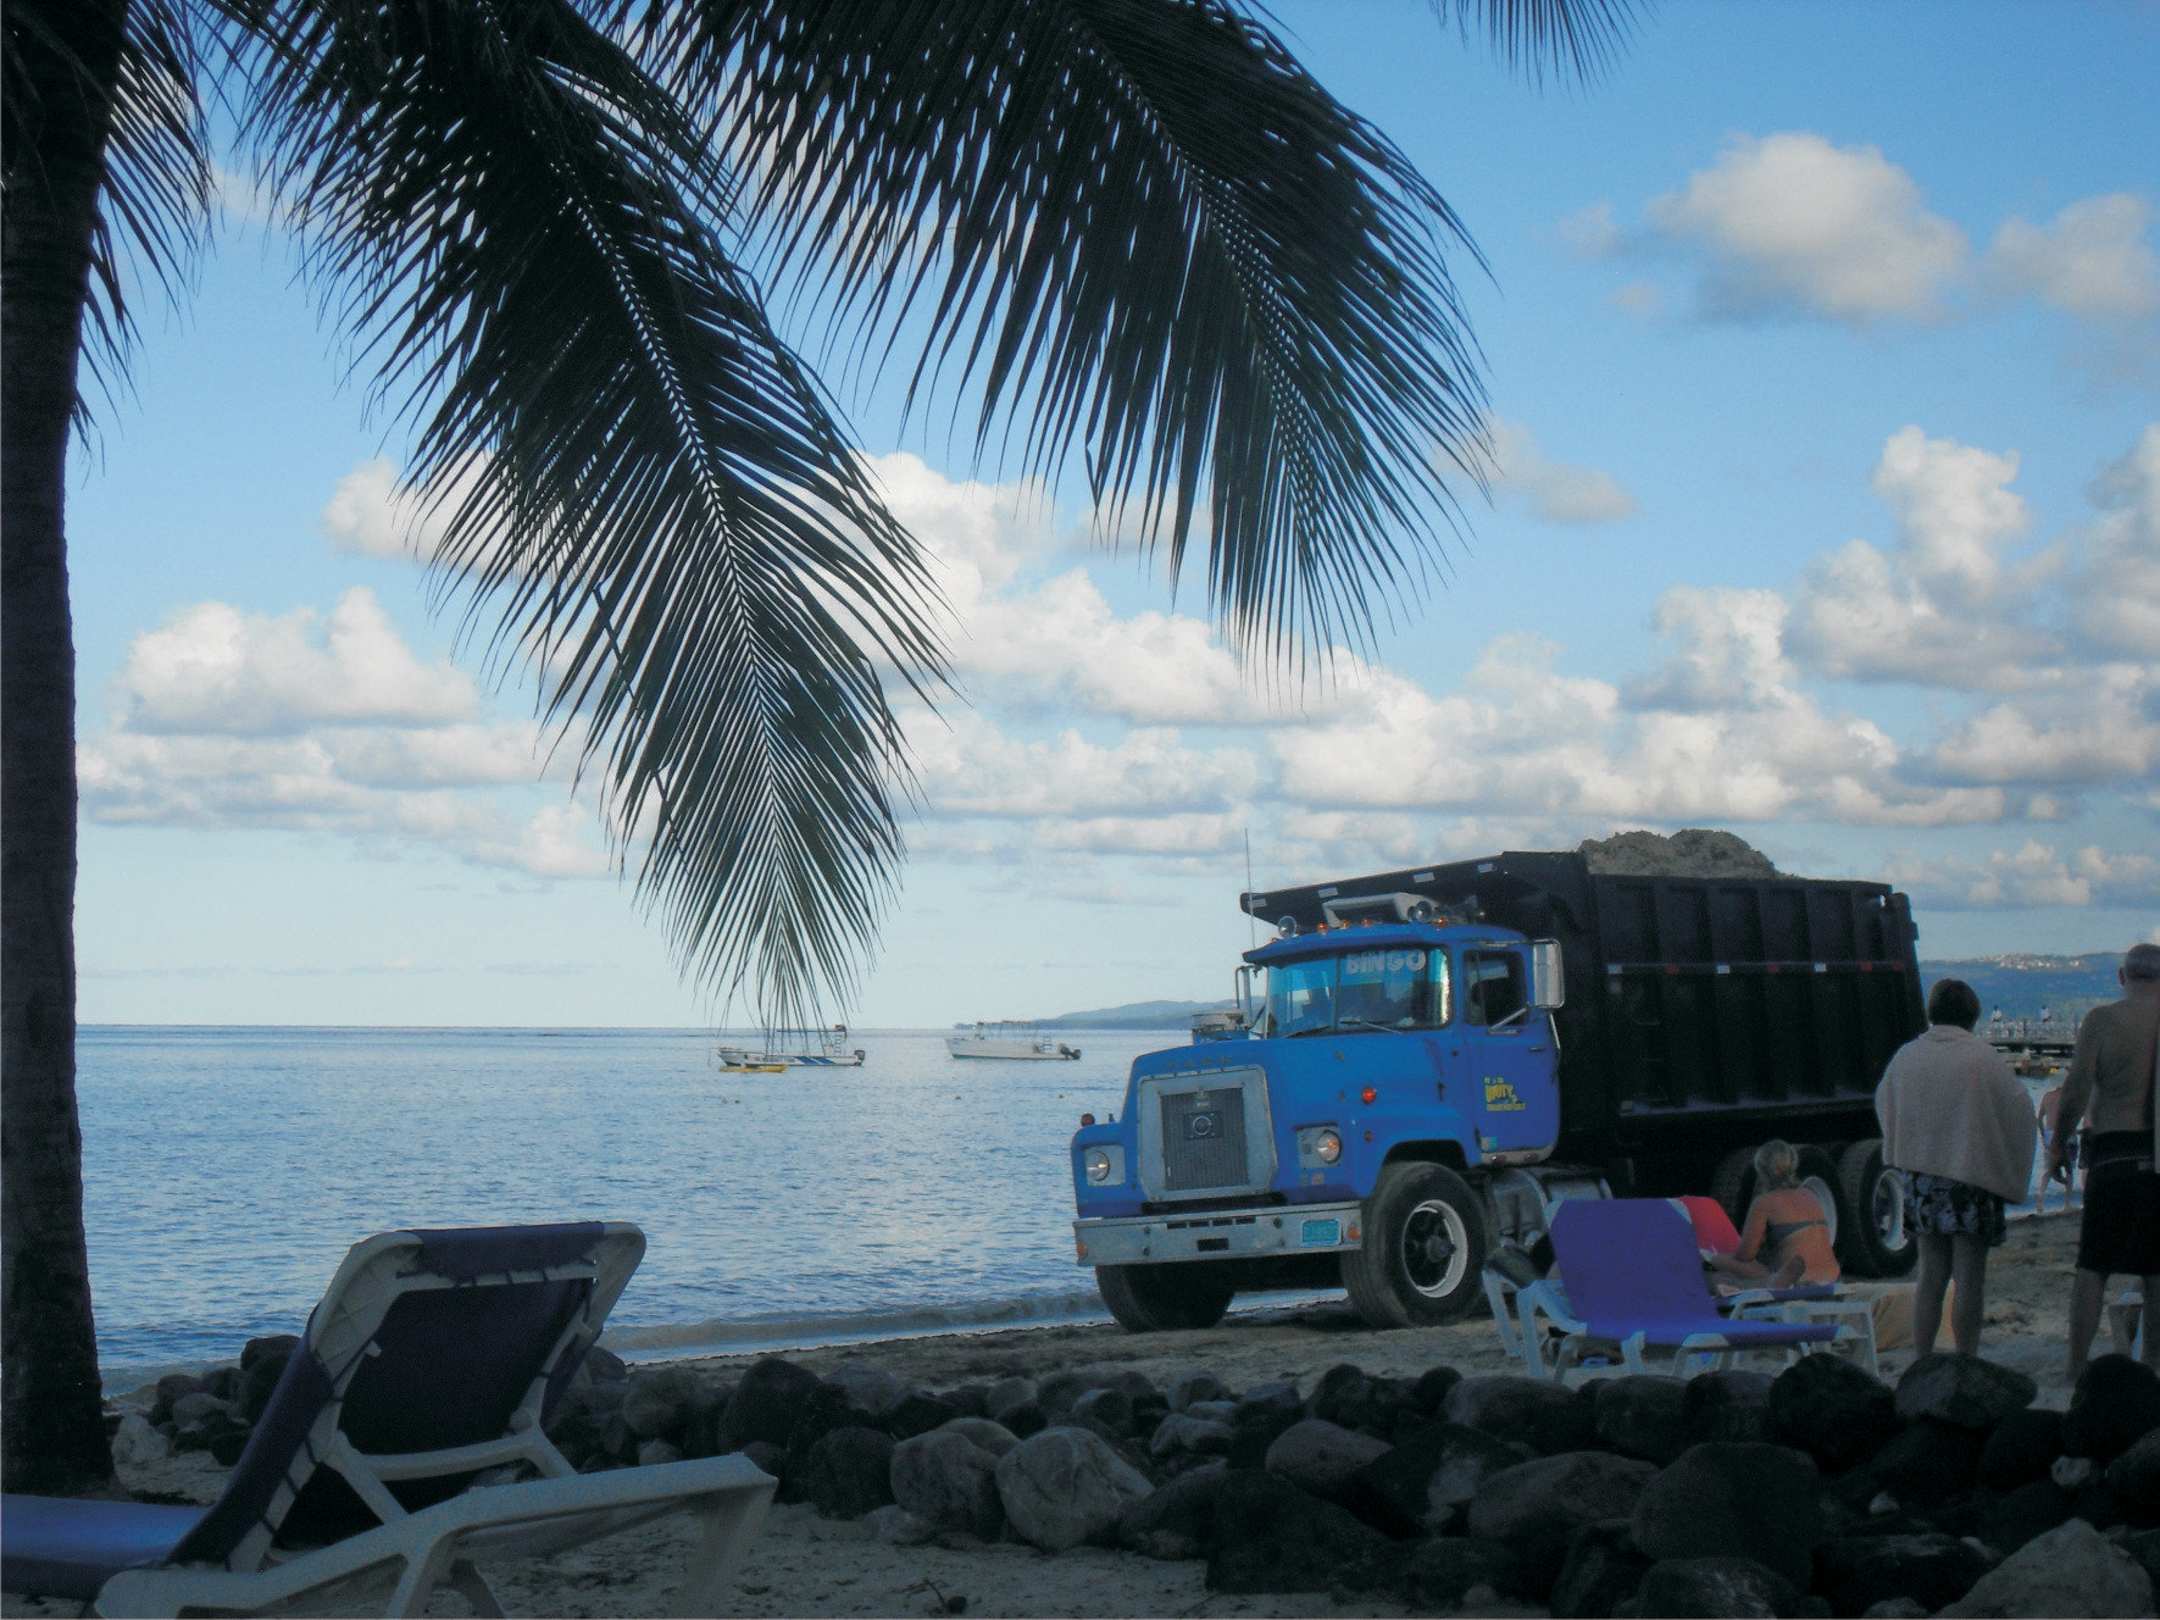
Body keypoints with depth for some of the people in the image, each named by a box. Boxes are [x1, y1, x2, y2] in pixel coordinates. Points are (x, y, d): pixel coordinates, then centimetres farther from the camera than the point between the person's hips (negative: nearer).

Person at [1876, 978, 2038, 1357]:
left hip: (1919, 1173, 4)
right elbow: (2019, 1109, -4)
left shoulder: (1906, 1056, 3)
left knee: (1931, 1275, 13)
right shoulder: (1983, 1058, -9)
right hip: (1970, 1176, -4)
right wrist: (2012, 1175, 8)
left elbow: (1884, 1105, 17)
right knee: (1970, 1279, 2)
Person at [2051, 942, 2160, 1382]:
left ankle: (2077, 1368, 1)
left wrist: (2058, 1146, 4)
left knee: (2091, 1268, 3)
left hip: (2112, 1152, -2)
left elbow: (2075, 1094, -8)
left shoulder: (2101, 1020, -4)